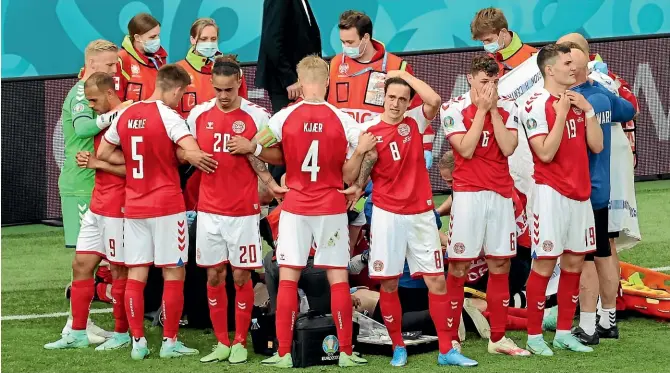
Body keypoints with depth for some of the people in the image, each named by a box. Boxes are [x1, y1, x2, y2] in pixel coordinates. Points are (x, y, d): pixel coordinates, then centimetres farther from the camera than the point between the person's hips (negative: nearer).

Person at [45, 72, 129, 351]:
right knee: (81, 265, 8)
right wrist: (89, 159, 4)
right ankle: (77, 334, 14)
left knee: (119, 270, 0)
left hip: (118, 208, -9)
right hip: (97, 207, 9)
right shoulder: (102, 120, 14)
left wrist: (98, 162, -15)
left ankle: (121, 334, 11)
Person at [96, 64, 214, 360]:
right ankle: (169, 342, 5)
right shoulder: (169, 117, -13)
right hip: (167, 205, -5)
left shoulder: (125, 115, 5)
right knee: (173, 274, 3)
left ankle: (138, 341, 8)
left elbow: (103, 154, 13)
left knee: (136, 274, 7)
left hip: (133, 206, 5)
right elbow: (194, 154, -25)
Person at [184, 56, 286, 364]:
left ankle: (240, 343, 13)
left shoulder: (257, 116, -7)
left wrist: (272, 184, -15)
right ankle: (221, 343, 16)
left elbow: (261, 160, 0)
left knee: (241, 276, 2)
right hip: (209, 210, 3)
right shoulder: (199, 114, 2)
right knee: (214, 275, 7)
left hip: (243, 210, -3)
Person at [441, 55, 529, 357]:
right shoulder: (454, 109, -4)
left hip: (501, 194, 4)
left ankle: (498, 338, 14)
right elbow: (466, 150, -14)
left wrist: (494, 110, -9)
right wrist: (482, 109, -12)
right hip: (469, 194, -4)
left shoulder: (507, 109, 5)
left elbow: (508, 148, -7)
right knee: (459, 266, -4)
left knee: (500, 265, 6)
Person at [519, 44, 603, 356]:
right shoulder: (536, 105, -11)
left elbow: (597, 146, 6)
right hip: (551, 192, -7)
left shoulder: (578, 102, 12)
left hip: (580, 193, 7)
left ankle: (564, 333, 15)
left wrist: (587, 110, -3)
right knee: (544, 263, -6)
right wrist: (561, 114, -18)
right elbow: (546, 153, -18)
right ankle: (534, 336, 1)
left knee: (574, 262, 8)